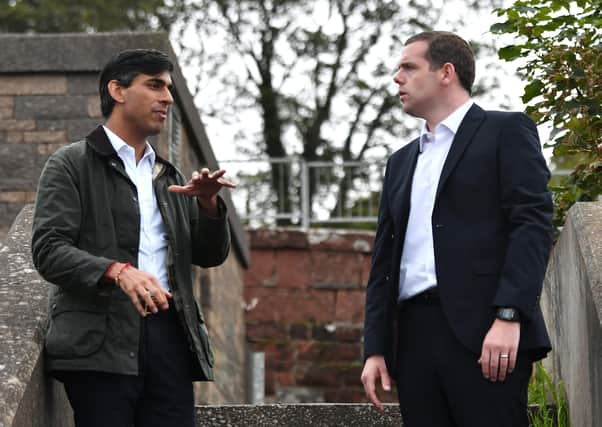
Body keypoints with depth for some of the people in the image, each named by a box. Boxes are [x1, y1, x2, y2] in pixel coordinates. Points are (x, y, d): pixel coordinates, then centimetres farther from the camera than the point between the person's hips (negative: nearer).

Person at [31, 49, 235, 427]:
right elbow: (49, 250, -7)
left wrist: (208, 204, 1)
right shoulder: (71, 165, 6)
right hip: (102, 342, -5)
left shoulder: (169, 177, 25)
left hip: (171, 335, 5)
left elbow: (210, 255, 21)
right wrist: (117, 272, -24)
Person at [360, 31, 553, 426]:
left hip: (483, 332, -6)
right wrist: (376, 348, 11)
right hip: (414, 335, 6)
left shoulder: (505, 132, 6)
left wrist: (508, 316, -17)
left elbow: (533, 223, -6)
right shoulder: (402, 161, 25)